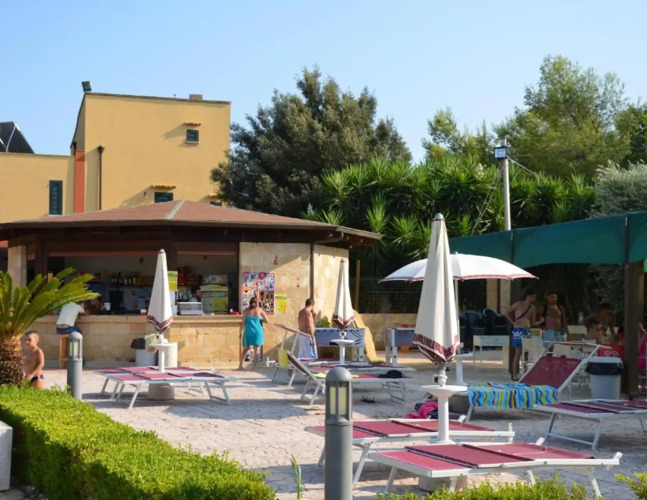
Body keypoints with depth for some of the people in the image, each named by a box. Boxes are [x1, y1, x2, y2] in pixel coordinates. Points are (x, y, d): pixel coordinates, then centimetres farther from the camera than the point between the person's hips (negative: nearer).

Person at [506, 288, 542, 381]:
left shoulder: (533, 308, 12)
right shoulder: (519, 304, -4)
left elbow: (532, 323, 15)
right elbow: (507, 312, 1)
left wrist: (540, 322, -3)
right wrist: (513, 322, -5)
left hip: (527, 331, 6)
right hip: (518, 331, -6)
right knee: (518, 353, -7)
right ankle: (515, 375, -4)